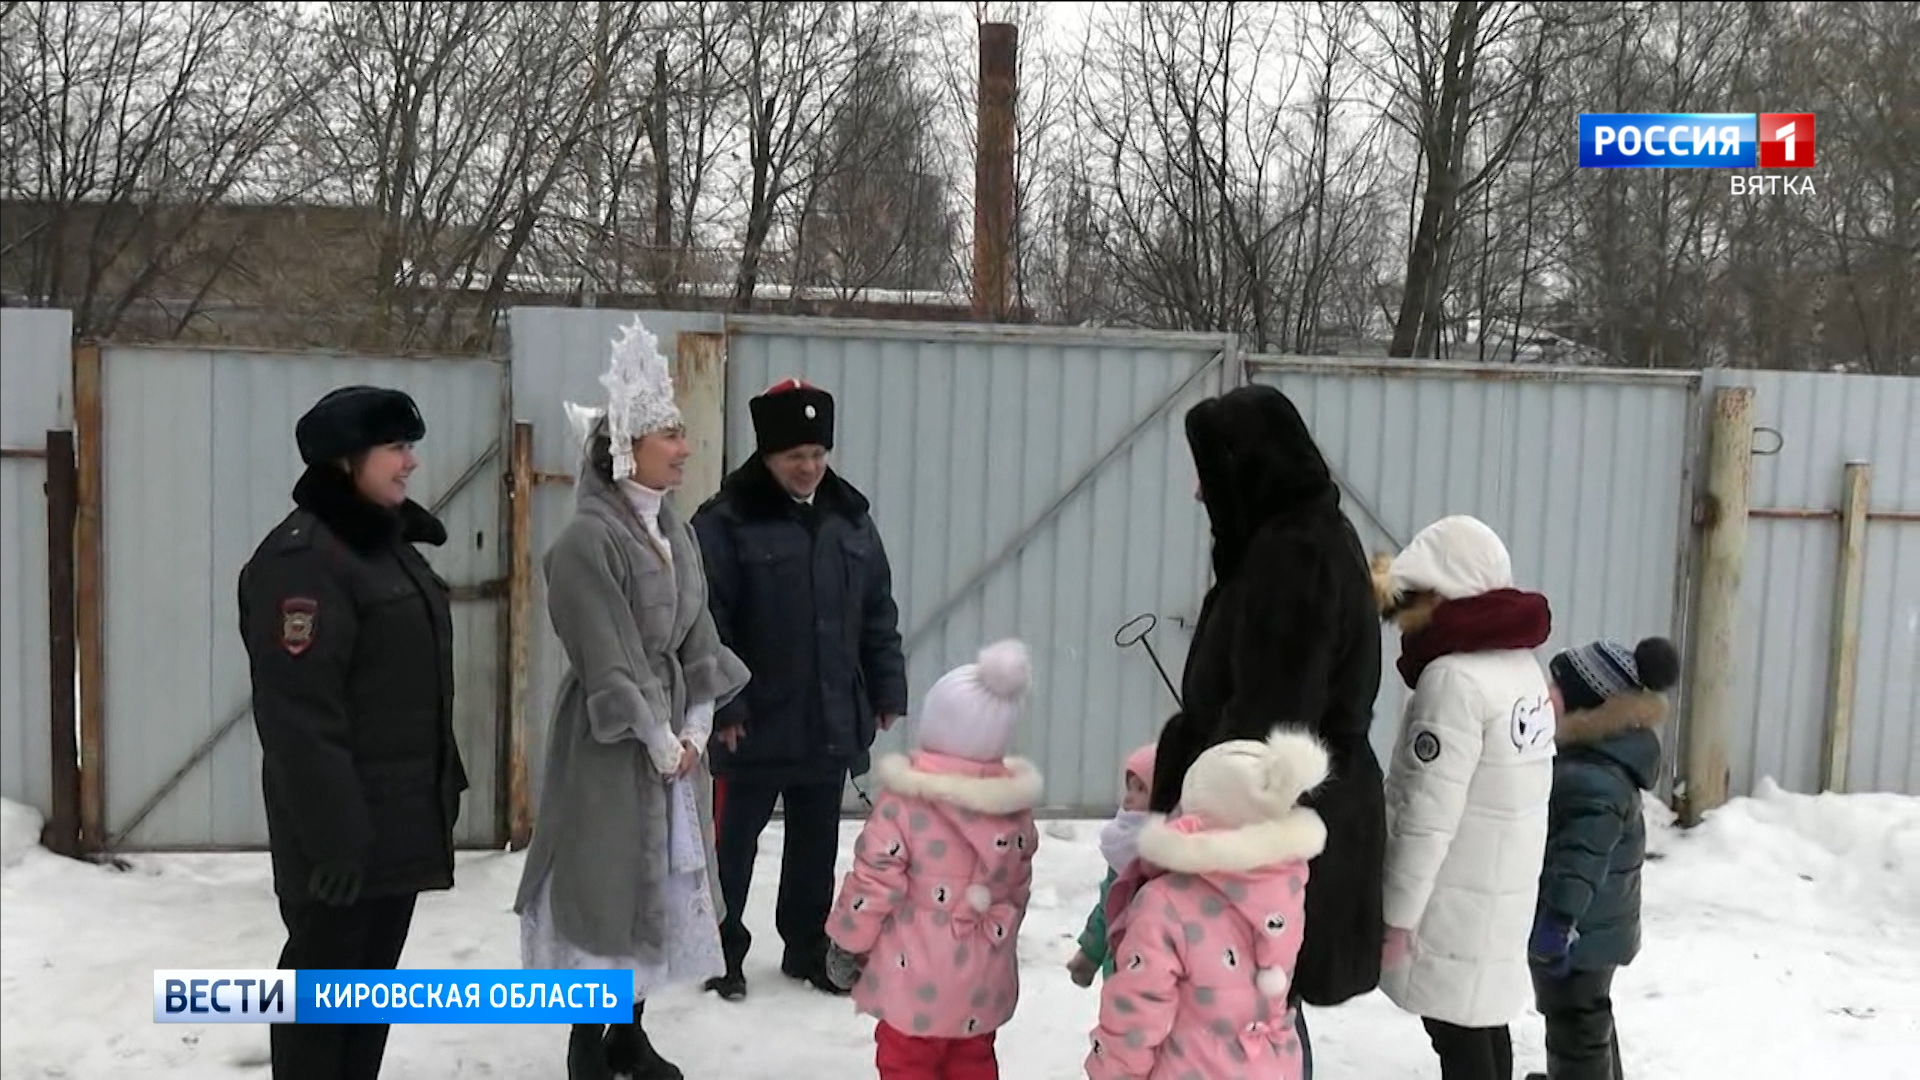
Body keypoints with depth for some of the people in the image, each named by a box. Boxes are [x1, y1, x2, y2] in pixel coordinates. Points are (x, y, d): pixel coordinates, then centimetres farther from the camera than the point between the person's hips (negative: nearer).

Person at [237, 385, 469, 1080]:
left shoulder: (387, 542, 13)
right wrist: (332, 830, -24)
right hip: (344, 825, -9)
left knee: (374, 978, 17)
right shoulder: (303, 557, -18)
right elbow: (298, 715, -23)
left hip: (402, 815, 9)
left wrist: (445, 781, 18)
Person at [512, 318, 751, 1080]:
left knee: (664, 881, 14)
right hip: (611, 745, -8)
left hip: (675, 733, 8)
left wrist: (695, 730, -1)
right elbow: (608, 665, -19)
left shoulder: (673, 530, 8)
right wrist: (660, 741, -13)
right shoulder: (586, 542, -18)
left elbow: (697, 638, 8)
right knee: (606, 885, 2)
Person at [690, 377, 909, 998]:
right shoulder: (726, 522, -11)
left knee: (817, 841, 16)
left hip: (831, 721, 5)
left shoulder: (850, 518, 7)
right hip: (754, 722, -5)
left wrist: (888, 690, 10)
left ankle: (808, 947, 31)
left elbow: (878, 615, 13)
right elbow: (707, 623, -14)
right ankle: (722, 951, 23)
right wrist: (722, 704, -18)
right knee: (734, 841, 8)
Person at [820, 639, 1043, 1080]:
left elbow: (875, 883, -14)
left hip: (916, 976, -5)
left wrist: (847, 941, 1)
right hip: (984, 978, 5)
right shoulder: (1015, 806, -3)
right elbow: (1018, 887, 8)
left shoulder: (904, 801, -18)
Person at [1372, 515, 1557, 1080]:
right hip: (1503, 891, 9)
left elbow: (1428, 815, -21)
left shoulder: (1455, 678, -20)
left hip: (1457, 901, -9)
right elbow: (1492, 793, 11)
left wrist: (1397, 912, -15)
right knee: (1482, 1023, 17)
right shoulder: (1521, 664, 8)